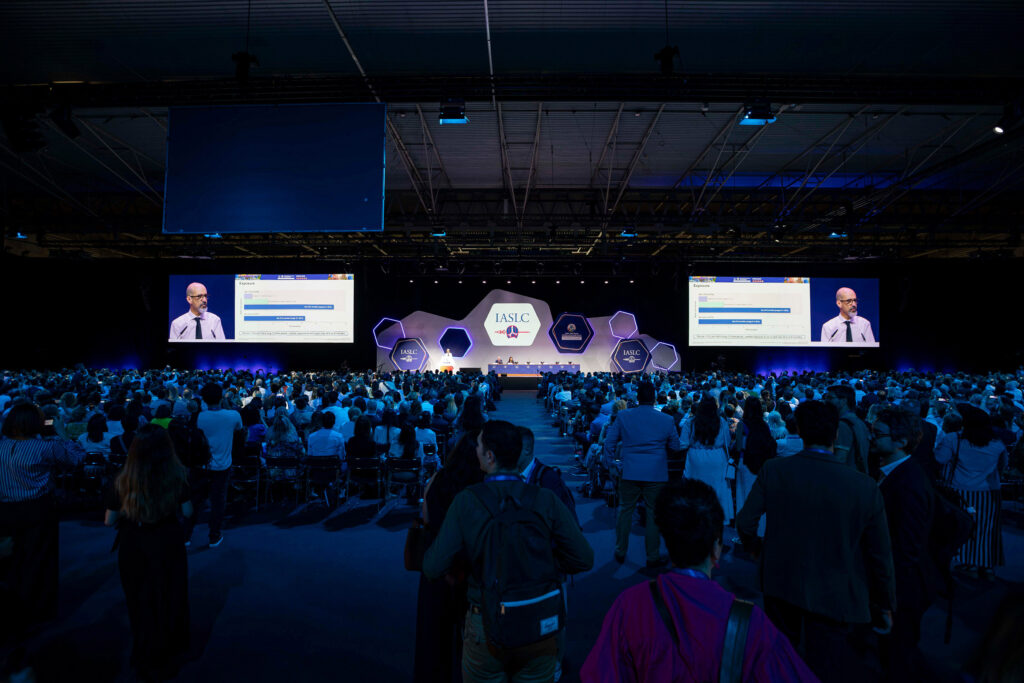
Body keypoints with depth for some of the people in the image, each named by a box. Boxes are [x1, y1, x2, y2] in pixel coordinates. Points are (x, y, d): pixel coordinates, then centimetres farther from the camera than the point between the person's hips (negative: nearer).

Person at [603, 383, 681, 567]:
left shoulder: (623, 416, -2)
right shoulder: (667, 420, -4)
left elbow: (609, 441, 2)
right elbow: (675, 446, 7)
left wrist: (609, 463, 14)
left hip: (629, 472, 1)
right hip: (656, 474, -1)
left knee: (625, 510, 13)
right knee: (654, 513, 9)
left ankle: (620, 552, 24)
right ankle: (653, 557, 18)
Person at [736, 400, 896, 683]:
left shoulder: (773, 470, -14)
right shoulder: (865, 486, -16)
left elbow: (745, 522, -11)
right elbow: (880, 554, -7)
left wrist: (754, 546, 12)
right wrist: (885, 605, 8)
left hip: (781, 588, 2)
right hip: (837, 601, -2)